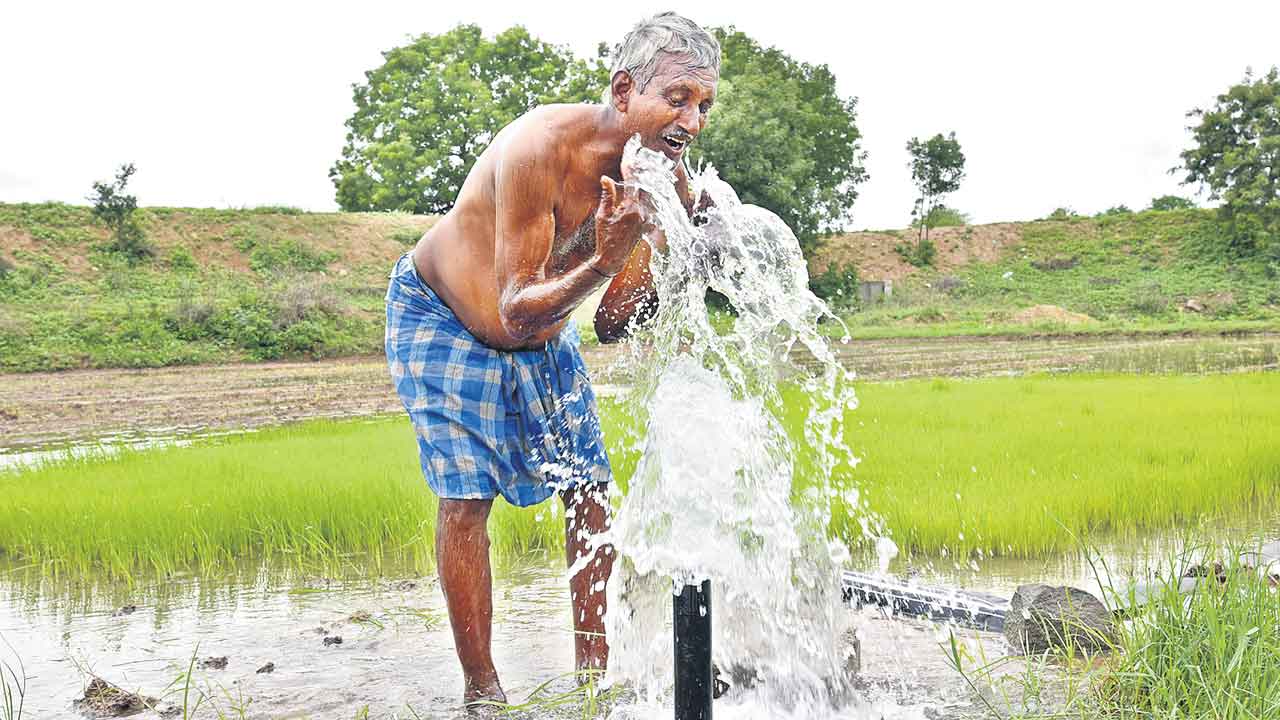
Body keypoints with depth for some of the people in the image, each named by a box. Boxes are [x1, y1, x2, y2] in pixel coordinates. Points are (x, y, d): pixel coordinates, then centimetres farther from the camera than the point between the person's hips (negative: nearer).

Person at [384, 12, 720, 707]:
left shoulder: (666, 179, -16)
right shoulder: (541, 147, -36)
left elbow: (610, 325, -12)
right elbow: (514, 312, -36)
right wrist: (603, 263, -50)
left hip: (543, 329, 6)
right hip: (442, 316, -6)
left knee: (590, 487, 2)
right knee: (467, 496, -10)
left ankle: (592, 667, 16)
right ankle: (480, 688, 4)